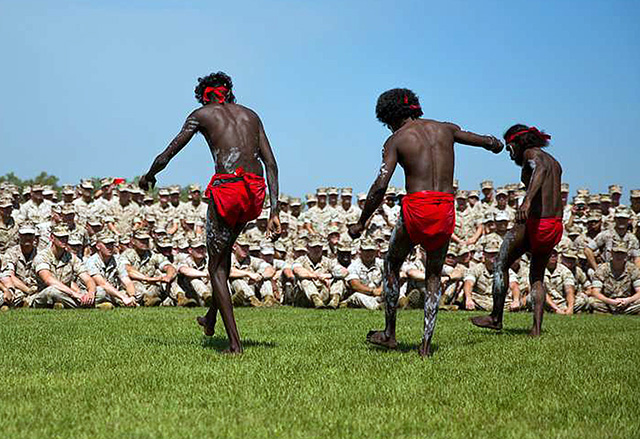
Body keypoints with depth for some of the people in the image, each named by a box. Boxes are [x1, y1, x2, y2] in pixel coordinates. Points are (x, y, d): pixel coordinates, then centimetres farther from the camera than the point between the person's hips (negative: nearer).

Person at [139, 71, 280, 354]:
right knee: (224, 249, 29)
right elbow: (271, 164, 14)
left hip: (227, 188, -5)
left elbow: (166, 156, 11)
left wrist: (148, 177, 31)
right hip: (256, 192, 5)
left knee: (217, 267, 8)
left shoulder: (202, 115, 11)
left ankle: (234, 343, 0)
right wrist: (274, 212, 11)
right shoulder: (251, 115, 22)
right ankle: (211, 319, 39)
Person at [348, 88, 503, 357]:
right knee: (434, 276, 18)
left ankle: (390, 335, 24)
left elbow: (381, 186, -10)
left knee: (392, 266, 20)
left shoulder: (396, 140, 1)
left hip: (417, 207, -4)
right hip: (446, 210, 4)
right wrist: (492, 143, 55)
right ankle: (426, 344, 10)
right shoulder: (445, 129, 14)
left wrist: (361, 223, -2)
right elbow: (490, 142, 30)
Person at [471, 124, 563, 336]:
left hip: (534, 223, -8)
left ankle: (496, 317, 16)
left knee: (501, 266, 10)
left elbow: (540, 169, -26)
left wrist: (527, 201, -41)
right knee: (537, 277, 19)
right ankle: (537, 327, 10)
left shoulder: (531, 153, -3)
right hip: (556, 225, 8)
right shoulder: (554, 162, 21)